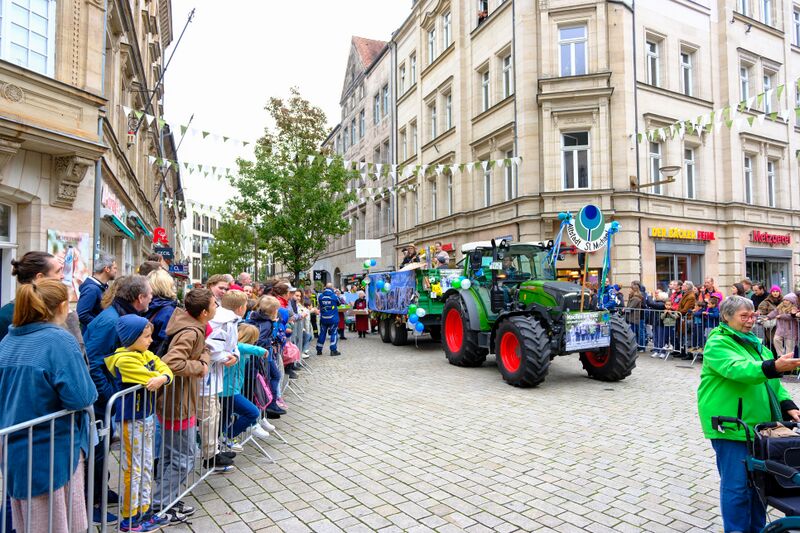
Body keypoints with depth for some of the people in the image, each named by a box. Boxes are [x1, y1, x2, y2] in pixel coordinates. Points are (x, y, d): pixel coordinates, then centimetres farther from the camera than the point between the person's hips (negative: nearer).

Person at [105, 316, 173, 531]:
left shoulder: (147, 354, 5)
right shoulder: (124, 360, -20)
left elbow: (165, 370, -3)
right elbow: (151, 377, -25)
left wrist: (162, 378, -23)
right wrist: (158, 376, -5)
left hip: (148, 417, 8)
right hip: (132, 421, -8)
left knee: (146, 467, 16)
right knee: (133, 470, 4)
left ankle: (145, 511, 29)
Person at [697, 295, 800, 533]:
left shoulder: (754, 342, 17)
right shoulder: (718, 343, -10)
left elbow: (770, 381, 19)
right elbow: (738, 369, -28)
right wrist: (774, 366, -41)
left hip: (759, 424, 8)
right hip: (731, 427, -8)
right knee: (737, 485, -3)